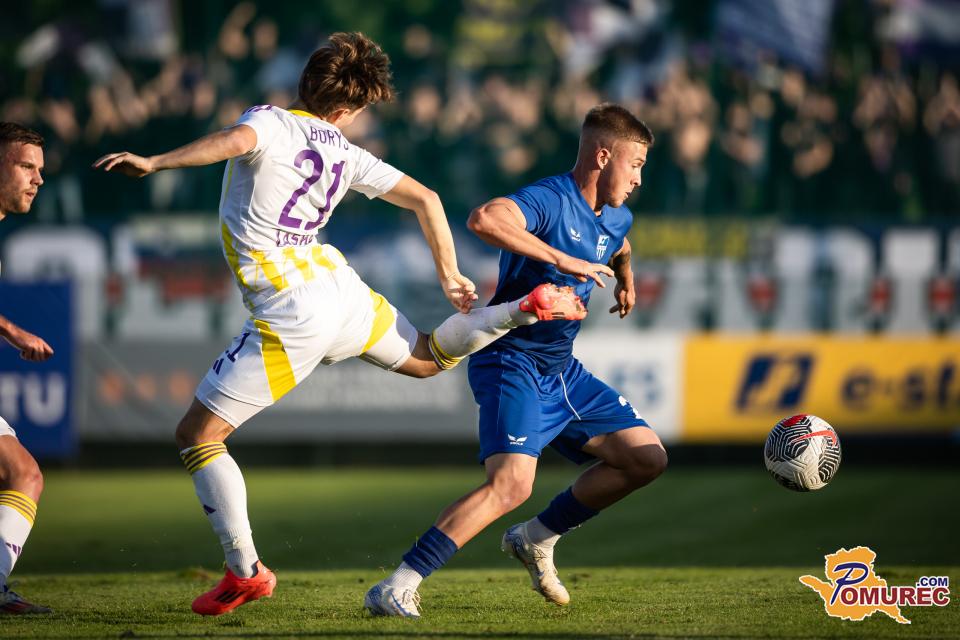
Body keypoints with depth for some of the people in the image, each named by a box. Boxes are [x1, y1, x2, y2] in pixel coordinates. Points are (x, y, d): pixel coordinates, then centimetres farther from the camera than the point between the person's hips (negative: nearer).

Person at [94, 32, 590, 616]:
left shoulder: (271, 122, -7)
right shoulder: (345, 153, 10)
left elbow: (238, 139, -31)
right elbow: (426, 200, 12)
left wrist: (154, 162, -29)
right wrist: (451, 278, 21)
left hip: (293, 316, -6)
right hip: (341, 287, 6)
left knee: (197, 436, 3)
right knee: (427, 357, 36)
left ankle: (246, 573, 0)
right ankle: (527, 309, 23)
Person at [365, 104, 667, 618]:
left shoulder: (616, 219, 11)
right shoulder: (549, 200, -18)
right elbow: (483, 219, -40)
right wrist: (561, 259, -37)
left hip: (562, 372, 9)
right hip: (510, 362, -9)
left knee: (647, 458, 8)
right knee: (511, 484, -27)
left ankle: (536, 539, 20)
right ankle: (395, 590, -27)